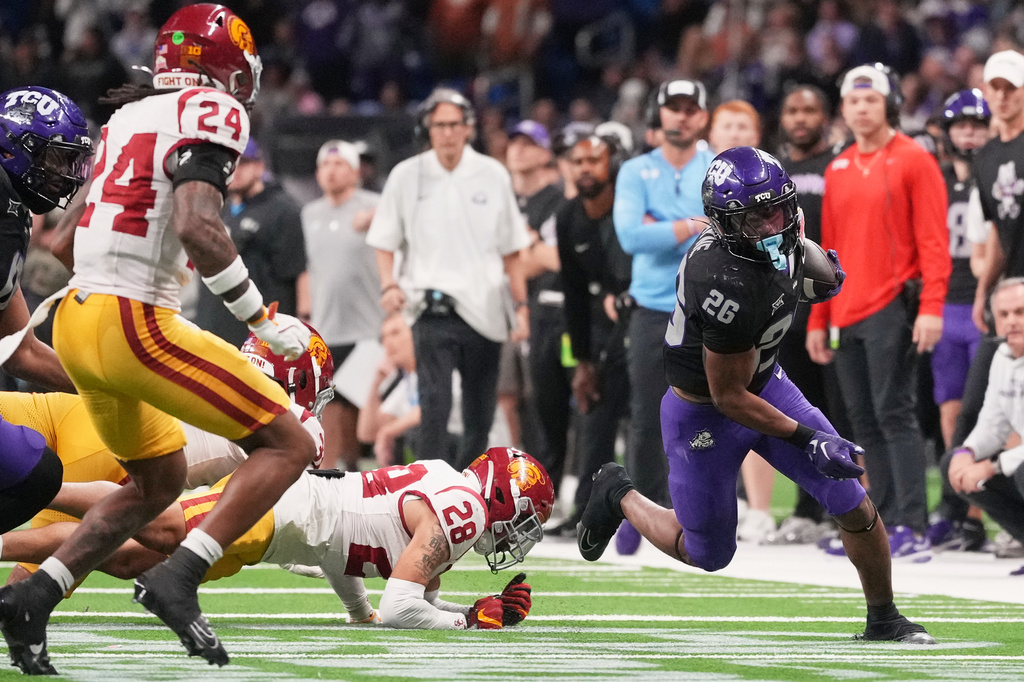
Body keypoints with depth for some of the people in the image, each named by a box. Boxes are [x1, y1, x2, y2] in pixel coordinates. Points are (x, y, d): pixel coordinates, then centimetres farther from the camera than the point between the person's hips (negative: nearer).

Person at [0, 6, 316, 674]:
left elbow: (78, 232, 22)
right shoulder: (211, 114, -8)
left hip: (76, 318, 9)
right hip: (134, 323, -9)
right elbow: (197, 225, -23)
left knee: (159, 480, 25)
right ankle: (178, 579, -15)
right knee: (289, 444, -3)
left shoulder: (126, 116, 17)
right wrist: (263, 318, -15)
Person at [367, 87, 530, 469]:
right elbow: (384, 242, 10)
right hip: (434, 311, -2)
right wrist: (389, 285, -8)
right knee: (435, 408, -17)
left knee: (480, 417, 6)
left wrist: (521, 306, 5)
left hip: (484, 312, 2)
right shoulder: (407, 176, 3)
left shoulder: (493, 176, 6)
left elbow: (511, 250, 11)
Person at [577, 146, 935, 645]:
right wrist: (806, 439, -27)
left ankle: (884, 622, 18)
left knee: (853, 502, 0)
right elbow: (729, 398, -28)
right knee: (708, 554, 12)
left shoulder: (780, 240, -15)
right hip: (703, 414, -7)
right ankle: (618, 495, 37)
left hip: (767, 383, 7)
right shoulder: (727, 286, -39)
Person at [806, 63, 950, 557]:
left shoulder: (913, 161, -4)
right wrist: (819, 319, 17)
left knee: (894, 414, -11)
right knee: (865, 423, 6)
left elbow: (933, 239, -9)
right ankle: (886, 523, 10)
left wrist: (931, 307, -18)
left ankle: (912, 529, -12)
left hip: (892, 307, -7)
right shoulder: (838, 170, 16)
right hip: (847, 313, 7)